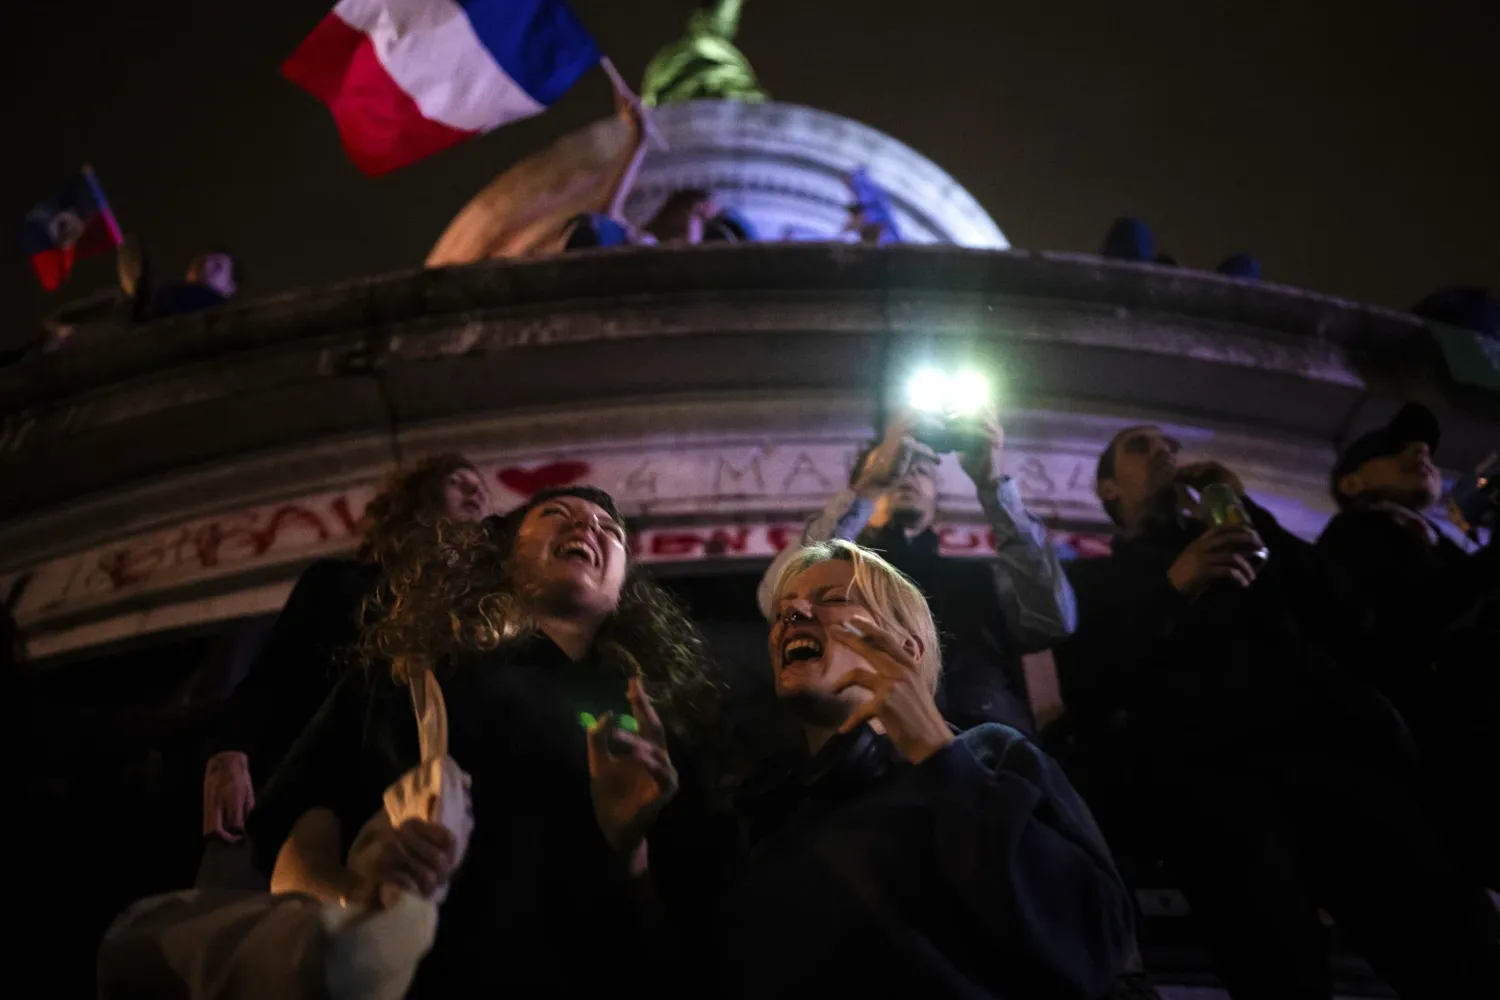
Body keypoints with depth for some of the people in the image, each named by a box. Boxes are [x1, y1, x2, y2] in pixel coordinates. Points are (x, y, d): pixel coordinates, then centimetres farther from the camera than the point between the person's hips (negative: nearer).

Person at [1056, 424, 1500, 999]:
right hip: (1197, 764, -3)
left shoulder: (1242, 543, 34)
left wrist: (1251, 513, 15)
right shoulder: (1093, 579, 25)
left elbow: (1345, 619, 18)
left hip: (1317, 742, 3)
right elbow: (1085, 692, 6)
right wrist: (1171, 590, -3)